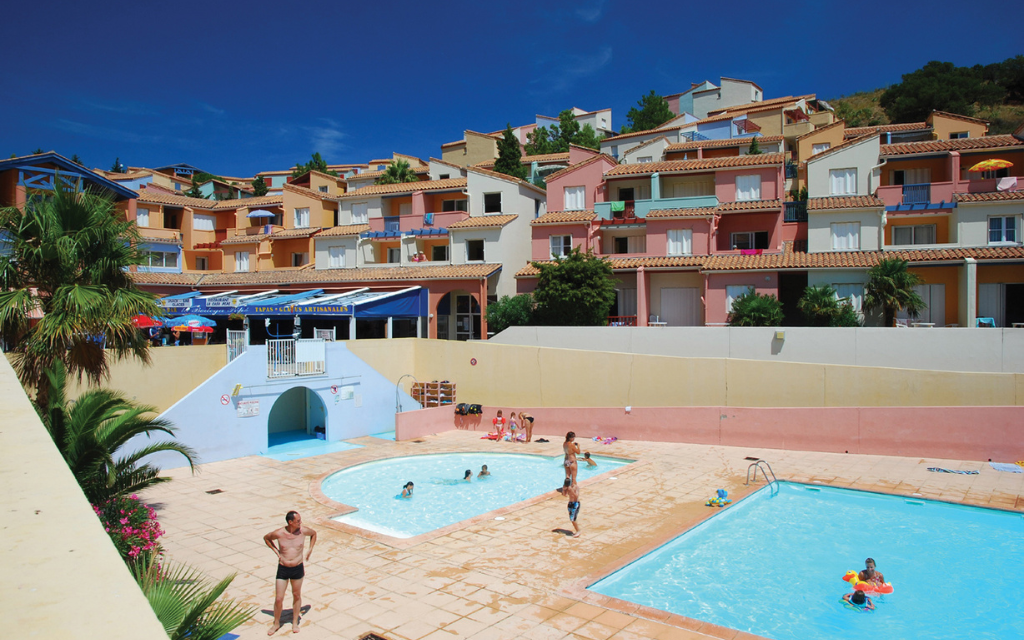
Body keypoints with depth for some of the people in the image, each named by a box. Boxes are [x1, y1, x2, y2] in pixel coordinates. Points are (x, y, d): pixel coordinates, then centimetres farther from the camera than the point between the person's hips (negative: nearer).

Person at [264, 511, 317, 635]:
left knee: (297, 595, 15)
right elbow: (266, 538, 7)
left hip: (298, 569, 1)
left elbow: (314, 533, 12)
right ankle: (276, 624, 27)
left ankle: (295, 622, 33)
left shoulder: (304, 531, -10)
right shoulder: (279, 533, -14)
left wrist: (310, 550, 5)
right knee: (278, 599, 4)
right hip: (282, 569, -1)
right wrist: (276, 551, -1)